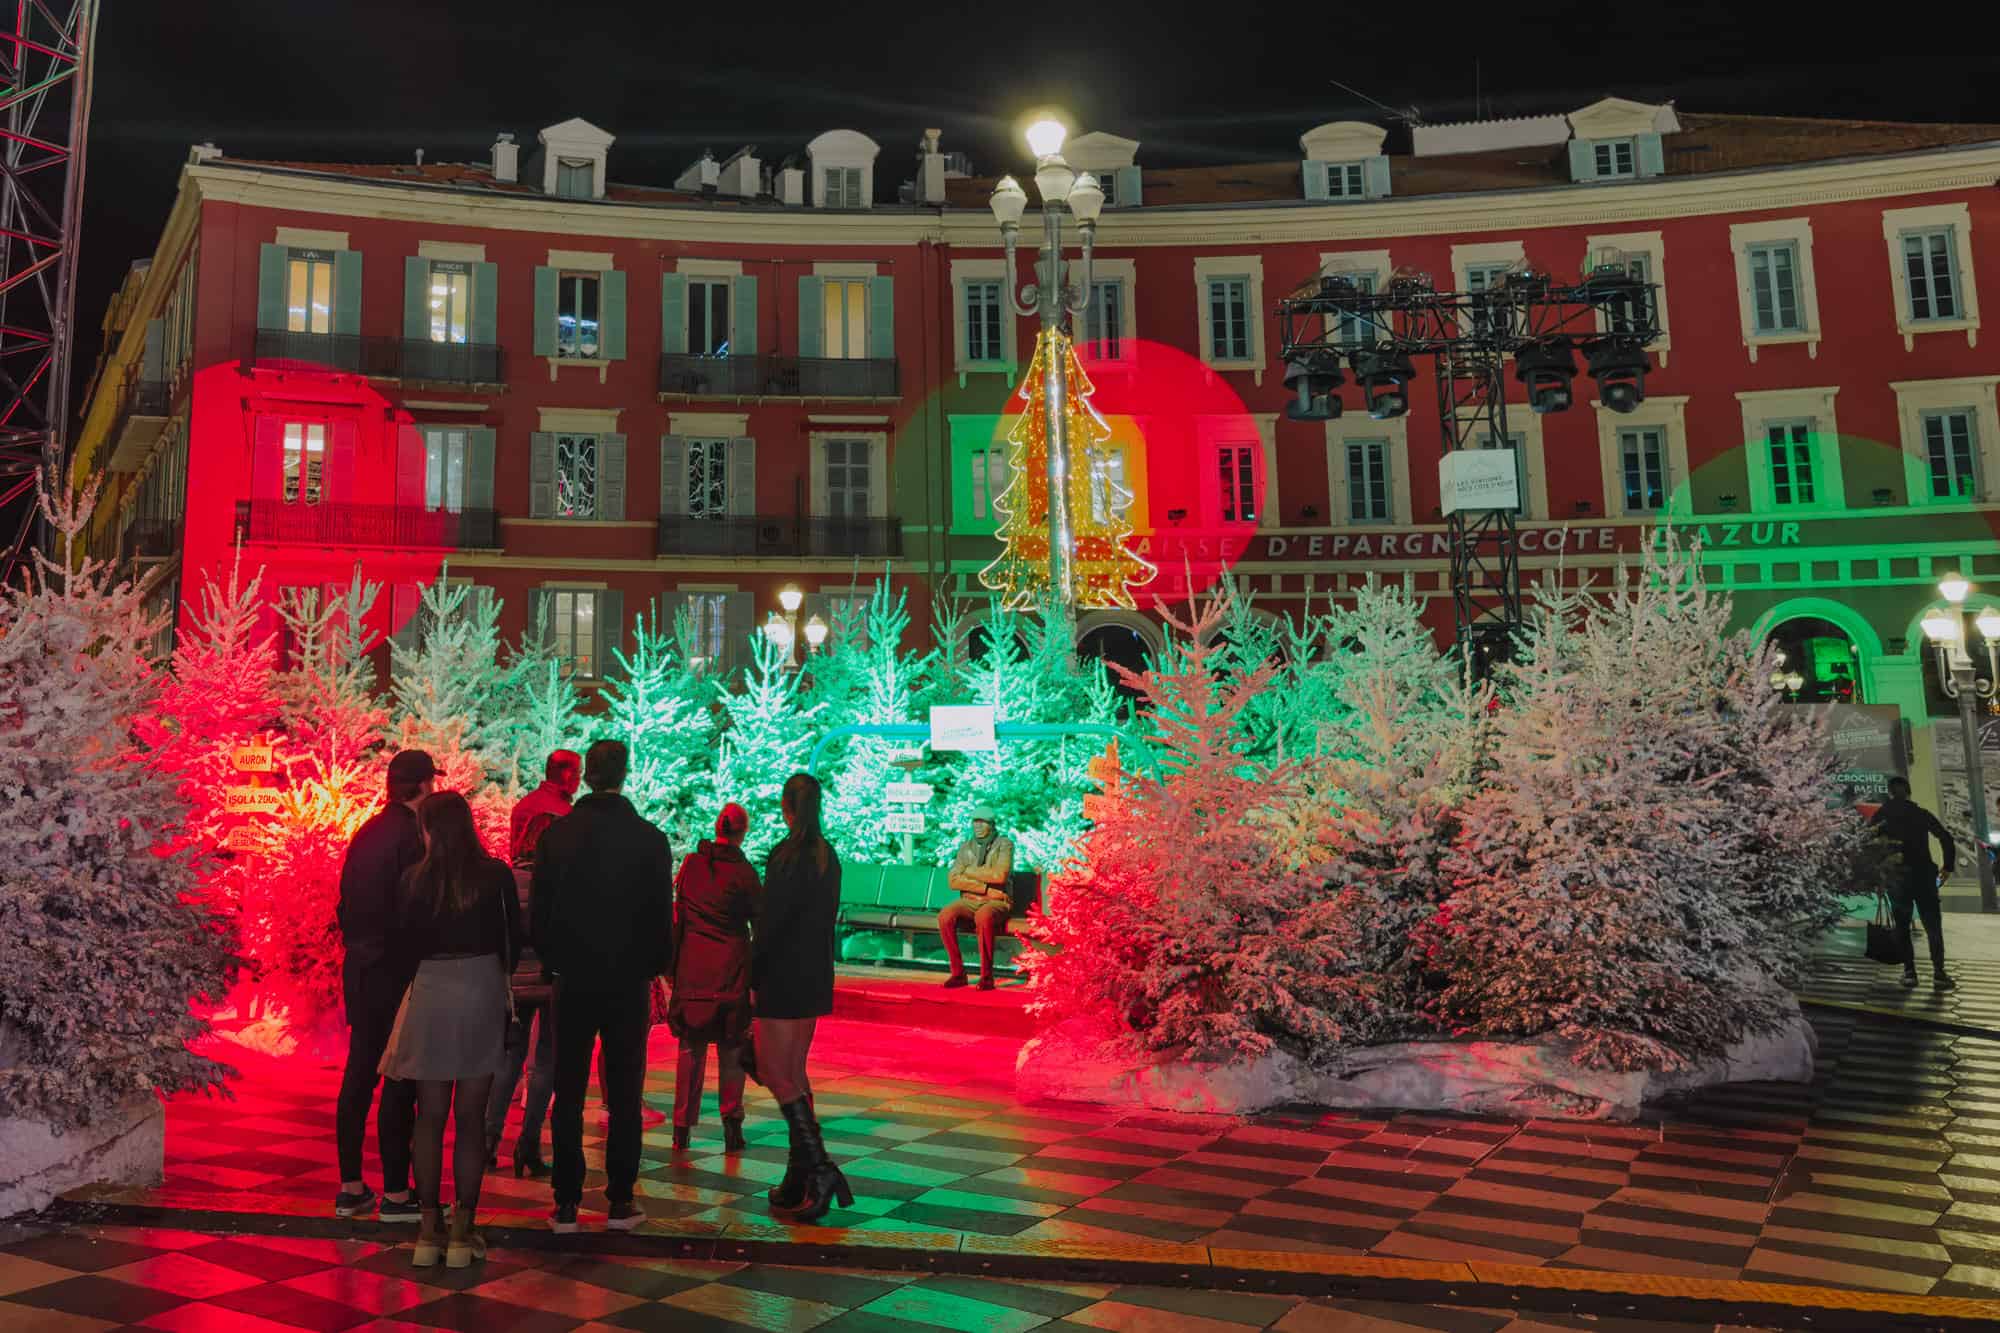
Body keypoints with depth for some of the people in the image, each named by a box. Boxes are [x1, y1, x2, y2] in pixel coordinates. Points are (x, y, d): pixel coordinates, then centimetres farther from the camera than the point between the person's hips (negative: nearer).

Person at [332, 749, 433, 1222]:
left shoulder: (366, 833, 11)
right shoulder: (411, 836, -14)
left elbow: (345, 903, 15)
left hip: (359, 966, 8)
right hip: (397, 969, -8)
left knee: (358, 1074, 13)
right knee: (400, 1078, -2)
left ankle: (351, 1188, 21)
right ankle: (395, 1193, 3)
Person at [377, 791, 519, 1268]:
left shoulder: (415, 878, -3)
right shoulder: (496, 874, -4)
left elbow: (404, 943, 4)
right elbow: (513, 938, 2)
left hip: (431, 995, 1)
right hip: (483, 994, 0)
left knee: (429, 1117, 12)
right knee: (471, 1119, 6)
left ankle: (429, 1229, 15)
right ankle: (462, 1230, 9)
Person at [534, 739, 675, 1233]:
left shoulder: (556, 834, -3)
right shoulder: (650, 839, -8)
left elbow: (540, 910, 1)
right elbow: (662, 914, -3)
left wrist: (552, 962, 13)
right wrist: (656, 967, 11)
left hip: (572, 982, 1)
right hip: (628, 983, -1)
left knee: (568, 1095, 9)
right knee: (624, 1095, 8)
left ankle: (566, 1205, 12)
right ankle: (621, 1202, 11)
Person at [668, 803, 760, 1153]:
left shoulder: (691, 864, 1)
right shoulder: (743, 871, -8)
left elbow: (678, 916, 8)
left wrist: (674, 965, 16)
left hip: (692, 965, 3)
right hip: (731, 967, -3)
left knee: (691, 1048, 10)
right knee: (731, 1050, 6)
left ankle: (682, 1127, 12)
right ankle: (731, 1123, 4)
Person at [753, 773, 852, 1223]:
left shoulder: (786, 854, -15)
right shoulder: (828, 854, 9)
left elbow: (771, 921, -17)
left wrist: (754, 977, -9)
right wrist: (819, 968, 18)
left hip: (785, 975, -8)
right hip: (817, 975, 8)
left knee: (773, 1071, -1)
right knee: (793, 1073, 15)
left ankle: (820, 1168, -10)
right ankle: (799, 1182, 18)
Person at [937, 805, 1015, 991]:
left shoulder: (1004, 844, 1)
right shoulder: (965, 846, 13)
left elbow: (999, 876, -16)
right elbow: (953, 881, 0)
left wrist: (969, 871, -5)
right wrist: (986, 889, -12)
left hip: (996, 903, -4)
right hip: (969, 901, 4)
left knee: (983, 917, -38)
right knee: (945, 916, -27)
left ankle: (987, 976, -27)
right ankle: (958, 973, -17)